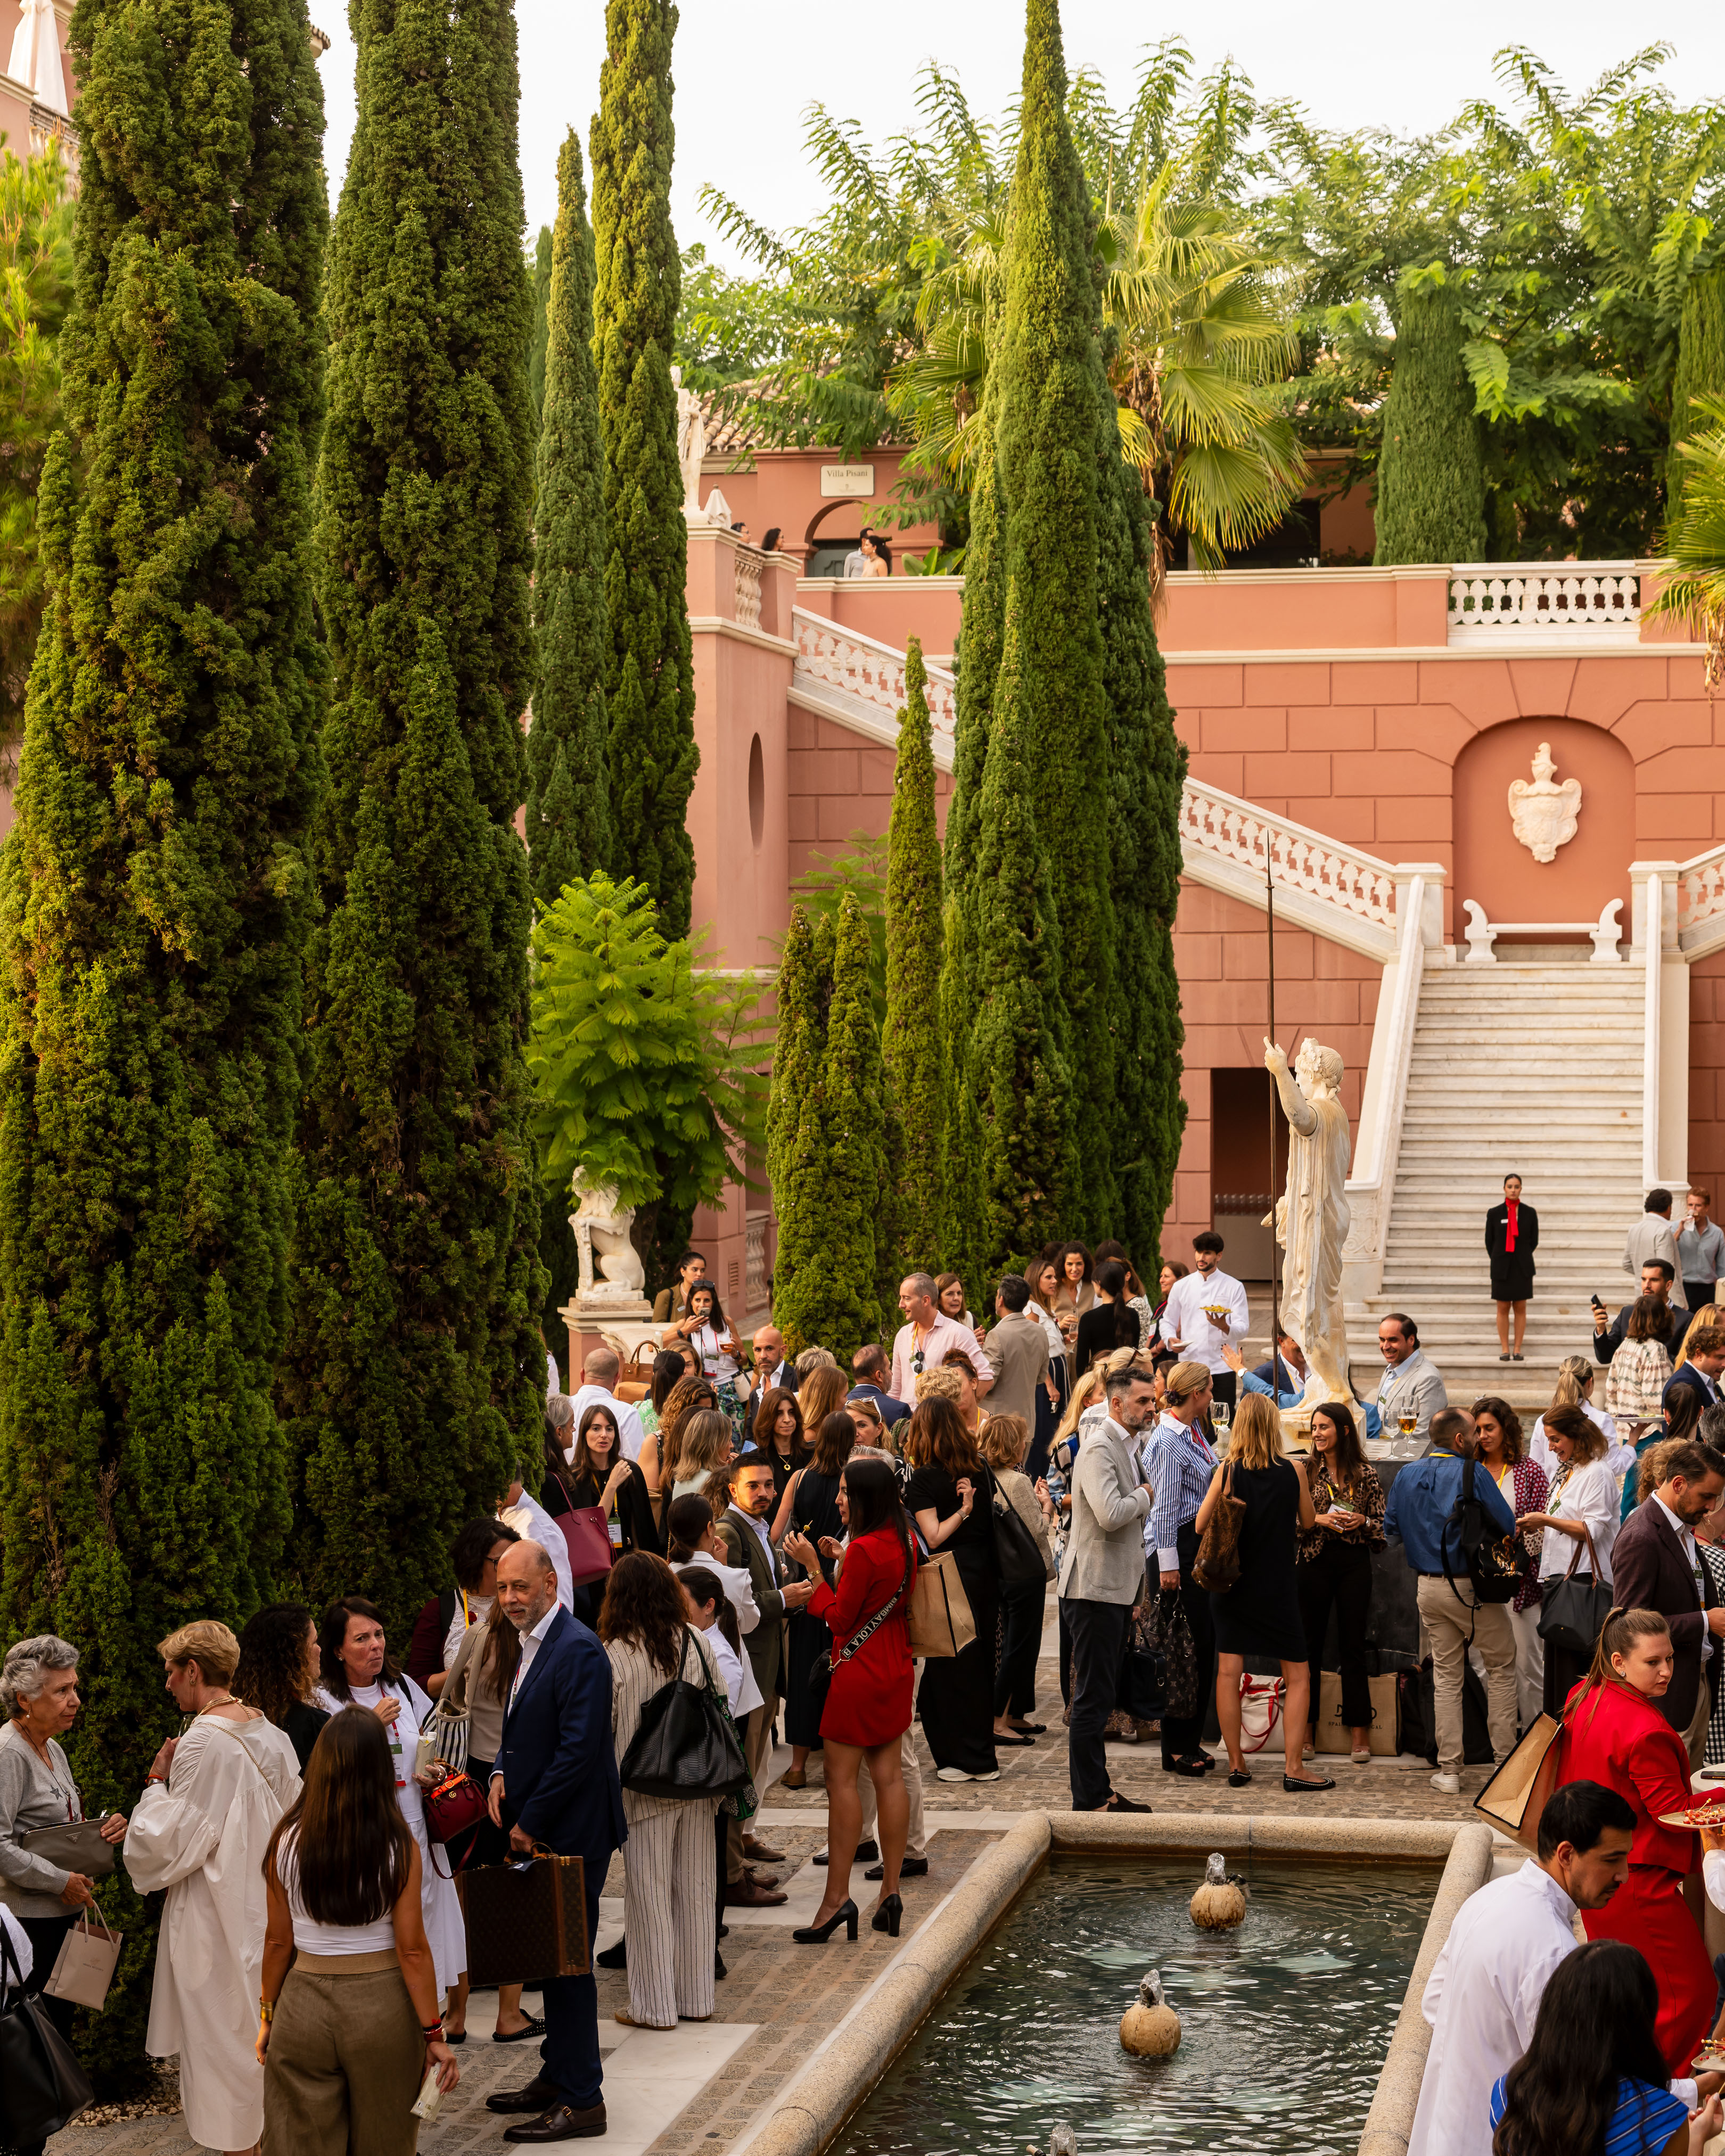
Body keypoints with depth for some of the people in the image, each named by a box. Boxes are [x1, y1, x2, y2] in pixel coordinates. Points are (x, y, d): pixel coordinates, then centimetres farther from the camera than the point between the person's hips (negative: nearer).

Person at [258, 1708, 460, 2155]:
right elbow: (412, 1950, -11)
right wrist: (434, 2034, -3)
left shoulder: (288, 1840, -6)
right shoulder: (399, 1847, -11)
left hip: (304, 2004, 1)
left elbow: (278, 1942, 0)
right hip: (382, 2002, -1)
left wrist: (268, 2016, 13)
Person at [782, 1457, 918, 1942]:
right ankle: (890, 1890, 11)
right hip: (895, 1670, 9)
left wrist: (813, 1567, -12)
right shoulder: (904, 1542, 6)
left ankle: (837, 1896, -6)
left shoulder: (864, 1549, -20)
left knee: (841, 1778, -4)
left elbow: (839, 1618, -16)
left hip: (858, 1673, -9)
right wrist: (842, 1560, 14)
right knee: (888, 1775, 10)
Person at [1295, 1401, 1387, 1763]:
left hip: (1354, 1563, -1)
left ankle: (1360, 1734, 5)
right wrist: (1318, 1520, -13)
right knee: (1309, 1643, 3)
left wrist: (1363, 1523, -13)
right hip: (1314, 1561, 1)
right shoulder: (1305, 1471, 4)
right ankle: (1306, 1730, 10)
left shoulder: (1366, 1474, 3)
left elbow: (1383, 1526, 7)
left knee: (1352, 1647, 1)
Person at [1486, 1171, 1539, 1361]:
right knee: (1503, 1308, 0)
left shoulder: (1529, 1213, 3)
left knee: (1520, 1308, 2)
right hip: (1501, 1267, 0)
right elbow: (1489, 1241, 8)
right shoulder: (1494, 1213, 1)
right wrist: (1499, 1262, 6)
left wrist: (1522, 1258, 7)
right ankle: (1504, 1349, 5)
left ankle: (1517, 1350, 6)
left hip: (1522, 1267, 1)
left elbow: (1534, 1241, 10)